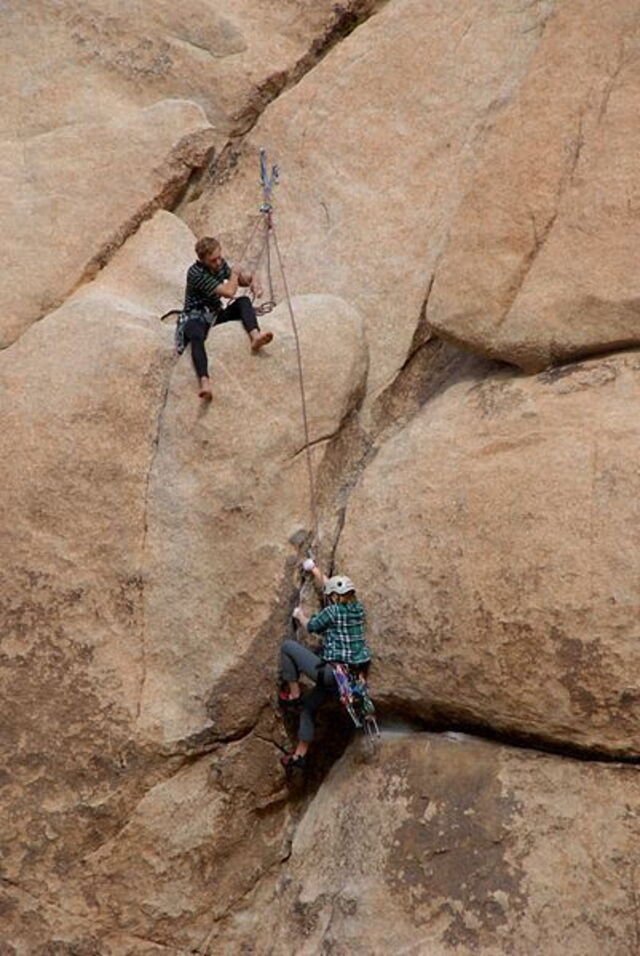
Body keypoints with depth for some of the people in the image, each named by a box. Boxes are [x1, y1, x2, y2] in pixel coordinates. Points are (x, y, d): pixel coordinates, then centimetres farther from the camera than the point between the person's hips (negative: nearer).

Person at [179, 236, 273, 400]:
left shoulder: (221, 264, 2)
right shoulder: (196, 273, -21)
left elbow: (240, 279, 17)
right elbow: (228, 292, -24)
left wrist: (252, 283, -6)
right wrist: (234, 274, -6)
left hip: (216, 315, 7)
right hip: (196, 318, -7)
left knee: (244, 301, -16)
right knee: (197, 337, -40)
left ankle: (255, 337, -42)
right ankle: (204, 383, -64)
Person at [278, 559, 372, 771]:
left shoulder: (333, 611, -15)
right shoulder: (358, 608, 7)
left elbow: (311, 626, 2)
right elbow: (330, 586, 22)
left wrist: (300, 616, 23)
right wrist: (315, 570, 33)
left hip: (331, 672, -9)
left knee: (288, 646, 1)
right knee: (309, 705, 24)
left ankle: (293, 694, 9)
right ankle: (299, 755, 27)